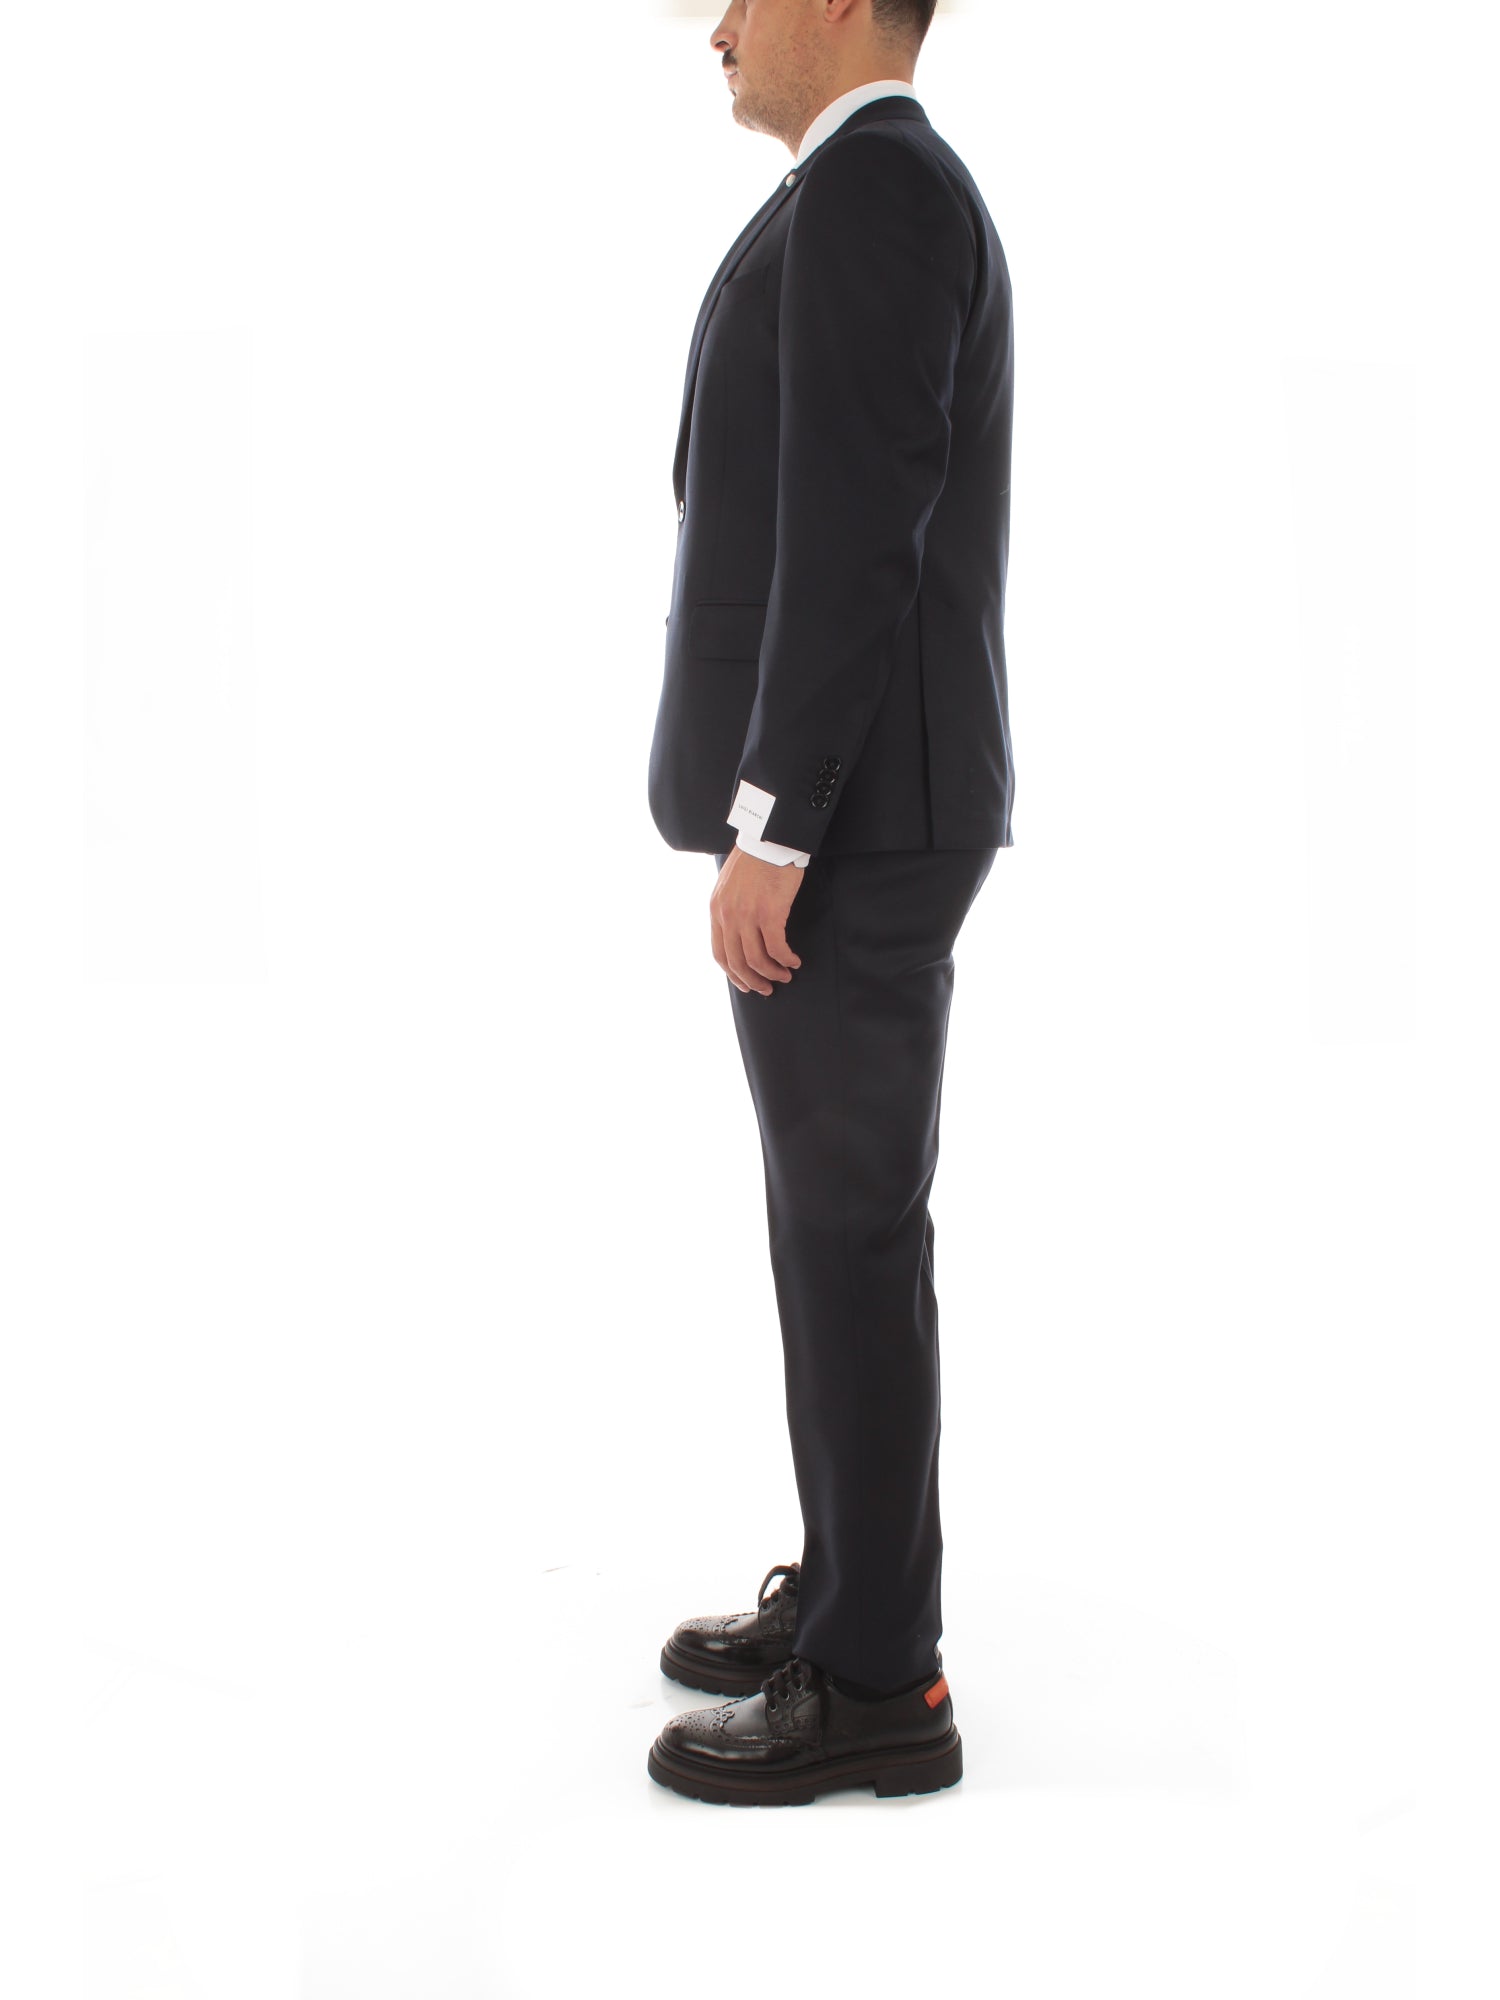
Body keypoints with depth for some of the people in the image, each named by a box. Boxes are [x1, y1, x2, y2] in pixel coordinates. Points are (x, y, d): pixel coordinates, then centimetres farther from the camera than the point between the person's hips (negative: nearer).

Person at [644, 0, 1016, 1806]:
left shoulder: (872, 179, -13)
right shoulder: (900, 211, 20)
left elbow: (855, 530, -22)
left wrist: (765, 830, -23)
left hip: (839, 817, -11)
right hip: (864, 805, 11)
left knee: (845, 1235, -4)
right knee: (840, 1216, 14)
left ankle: (873, 1684, 8)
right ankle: (858, 1587, 25)